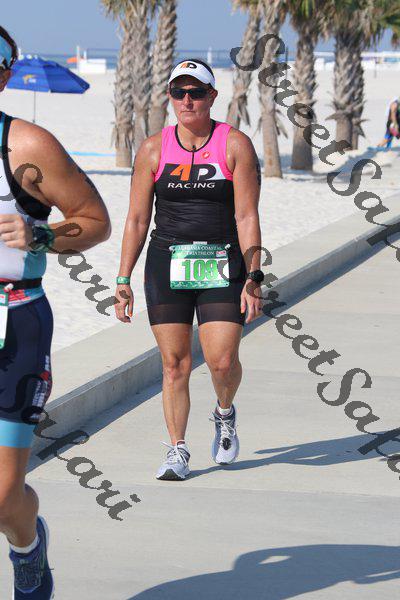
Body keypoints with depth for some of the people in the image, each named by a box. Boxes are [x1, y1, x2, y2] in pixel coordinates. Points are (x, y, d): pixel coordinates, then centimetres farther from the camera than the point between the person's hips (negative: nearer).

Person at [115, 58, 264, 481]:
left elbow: (247, 217, -4)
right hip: (167, 265, 2)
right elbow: (137, 219, 6)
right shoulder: (154, 149, 4)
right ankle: (177, 451, 10)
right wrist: (123, 280, 2)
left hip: (222, 264, -2)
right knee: (174, 363, 0)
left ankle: (224, 414, 23)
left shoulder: (235, 146, -1)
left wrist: (253, 278, -10)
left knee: (223, 361, -10)